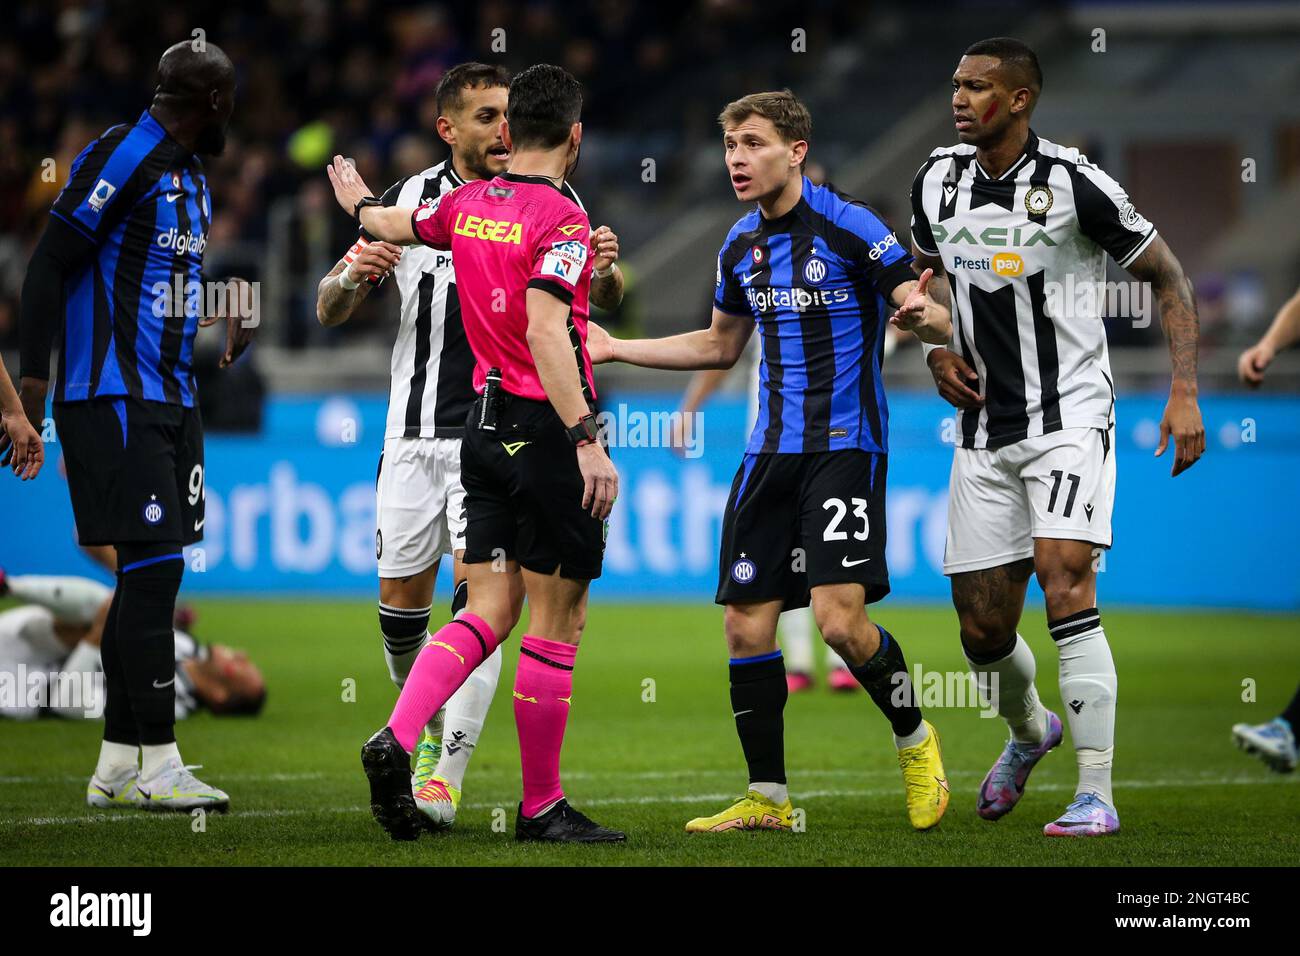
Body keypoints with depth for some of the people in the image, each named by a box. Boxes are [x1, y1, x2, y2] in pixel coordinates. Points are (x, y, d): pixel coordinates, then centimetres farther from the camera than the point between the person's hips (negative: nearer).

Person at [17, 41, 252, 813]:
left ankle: (118, 756, 15)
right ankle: (159, 761, -9)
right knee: (153, 569, -12)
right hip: (114, 396, -10)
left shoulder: (192, 176, 17)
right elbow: (52, 262, -14)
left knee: (150, 574, 10)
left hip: (170, 400, 10)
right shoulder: (124, 156, -12)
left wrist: (231, 323, 12)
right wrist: (35, 373, -17)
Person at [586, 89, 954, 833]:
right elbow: (722, 346, 26)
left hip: (845, 443, -6)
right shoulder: (740, 247, 10)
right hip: (772, 450, 6)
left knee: (840, 619, -17)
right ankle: (769, 799, 12)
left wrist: (921, 314, -34)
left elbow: (938, 322, -10)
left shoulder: (850, 227, -10)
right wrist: (617, 348, 22)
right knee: (747, 624, 1)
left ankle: (915, 741, 9)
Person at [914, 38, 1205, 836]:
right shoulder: (939, 179, 4)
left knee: (1065, 582, -23)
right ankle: (1028, 731, 40)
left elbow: (1168, 278, -4)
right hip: (985, 433, 5)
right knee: (983, 630, 6)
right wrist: (937, 351, 3)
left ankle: (1096, 794, -18)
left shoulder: (1073, 184, -12)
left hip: (1070, 419, -5)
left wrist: (1186, 394, -13)